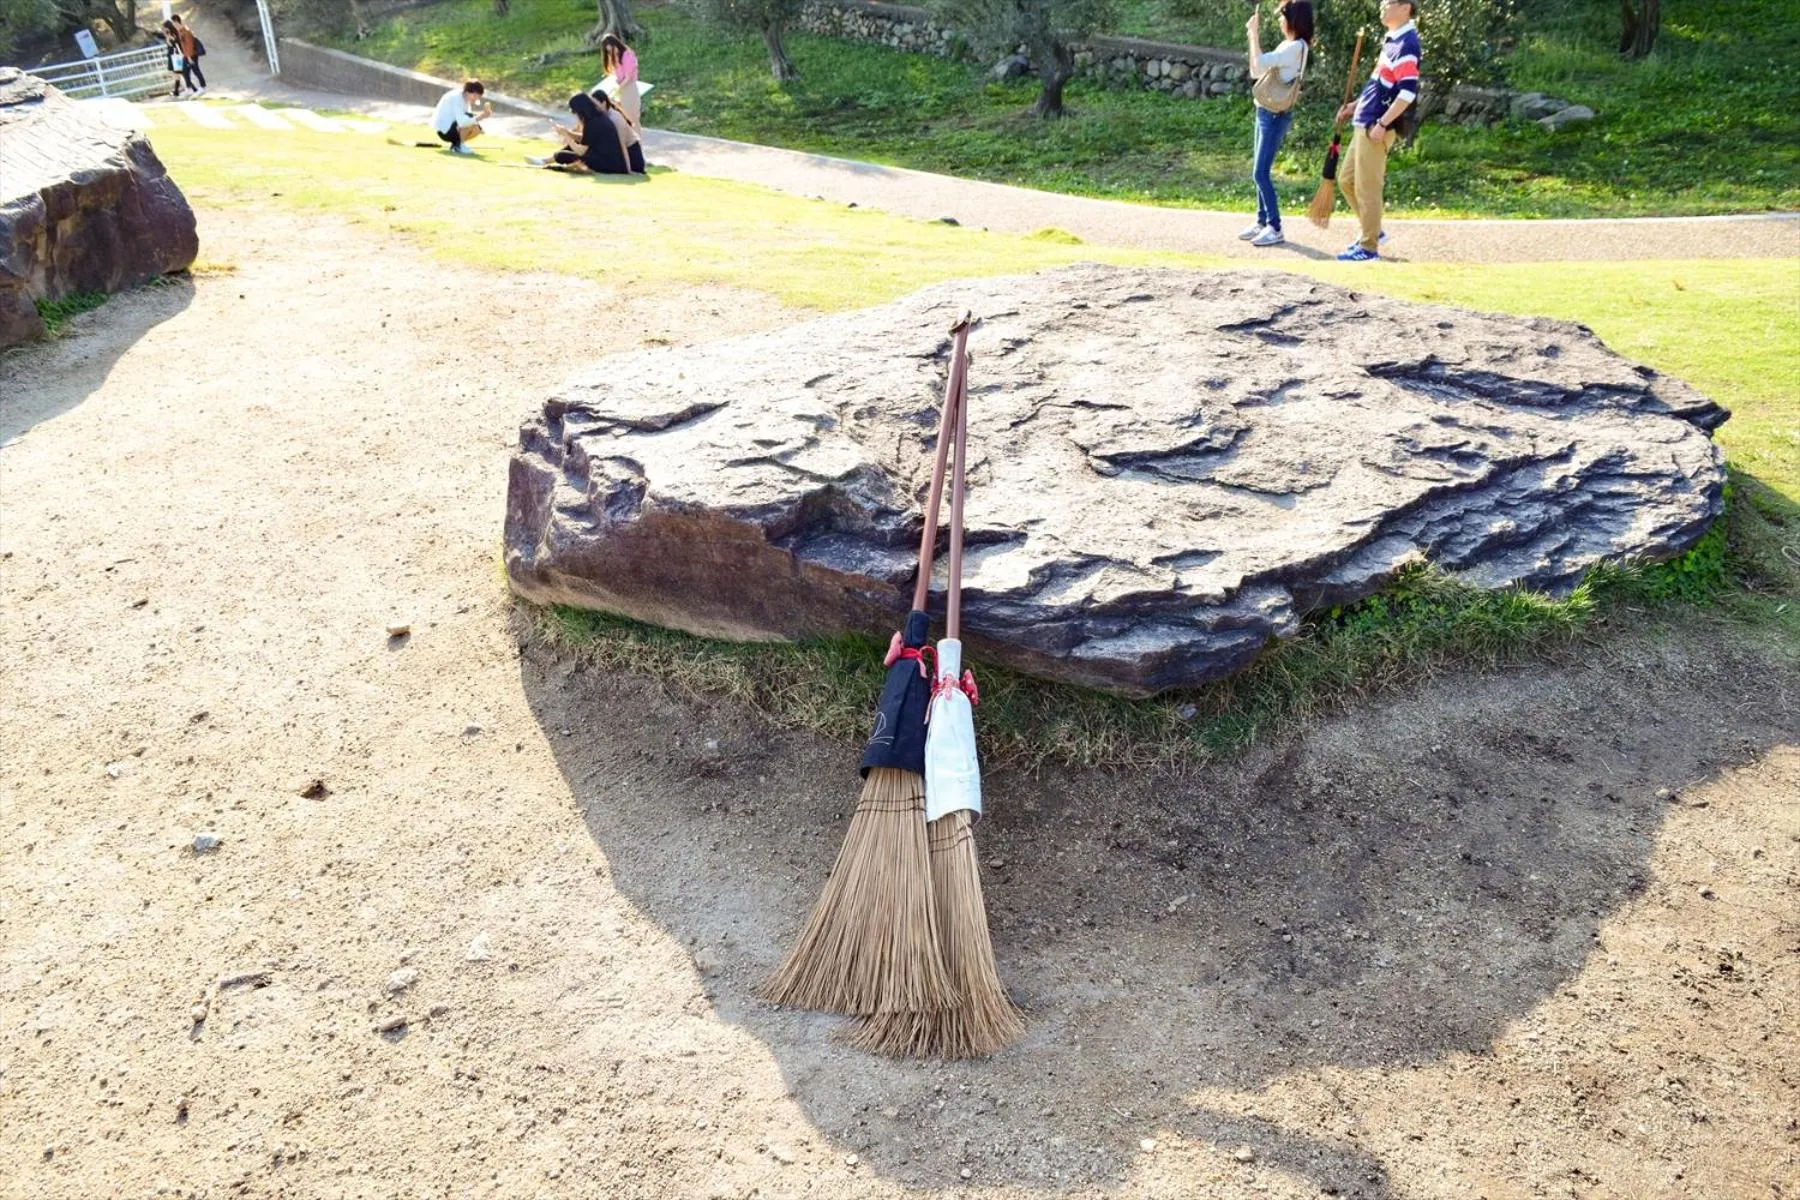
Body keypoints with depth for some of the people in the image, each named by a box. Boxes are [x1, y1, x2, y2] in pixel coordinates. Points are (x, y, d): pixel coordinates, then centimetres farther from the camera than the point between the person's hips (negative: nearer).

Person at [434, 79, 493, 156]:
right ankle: (459, 145, -15)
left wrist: (483, 115, -11)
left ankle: (456, 144, 8)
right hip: (444, 130, -9)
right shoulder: (456, 97, -23)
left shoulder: (465, 98, 5)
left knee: (477, 129, -4)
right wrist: (479, 117, -40)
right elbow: (461, 121, -35)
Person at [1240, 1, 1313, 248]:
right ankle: (1262, 222, 20)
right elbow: (1256, 70, 17)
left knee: (1260, 173, -12)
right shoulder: (1286, 46, 14)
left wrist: (1254, 33, -10)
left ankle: (1275, 229, -9)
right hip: (1265, 112, 10)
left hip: (1276, 115, -10)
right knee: (1258, 172, 12)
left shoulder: (1296, 47, -15)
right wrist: (1254, 36, 11)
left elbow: (1258, 64, -23)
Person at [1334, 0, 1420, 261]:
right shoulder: (1392, 40, 15)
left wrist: (1382, 124, -23)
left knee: (1366, 188, -5)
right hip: (1365, 124, 10)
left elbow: (1408, 91, -22)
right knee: (1346, 181, 16)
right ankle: (1373, 232, 27)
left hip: (1376, 127, -10)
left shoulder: (1406, 43, -15)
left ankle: (1368, 248, 4)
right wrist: (1356, 105, 22)